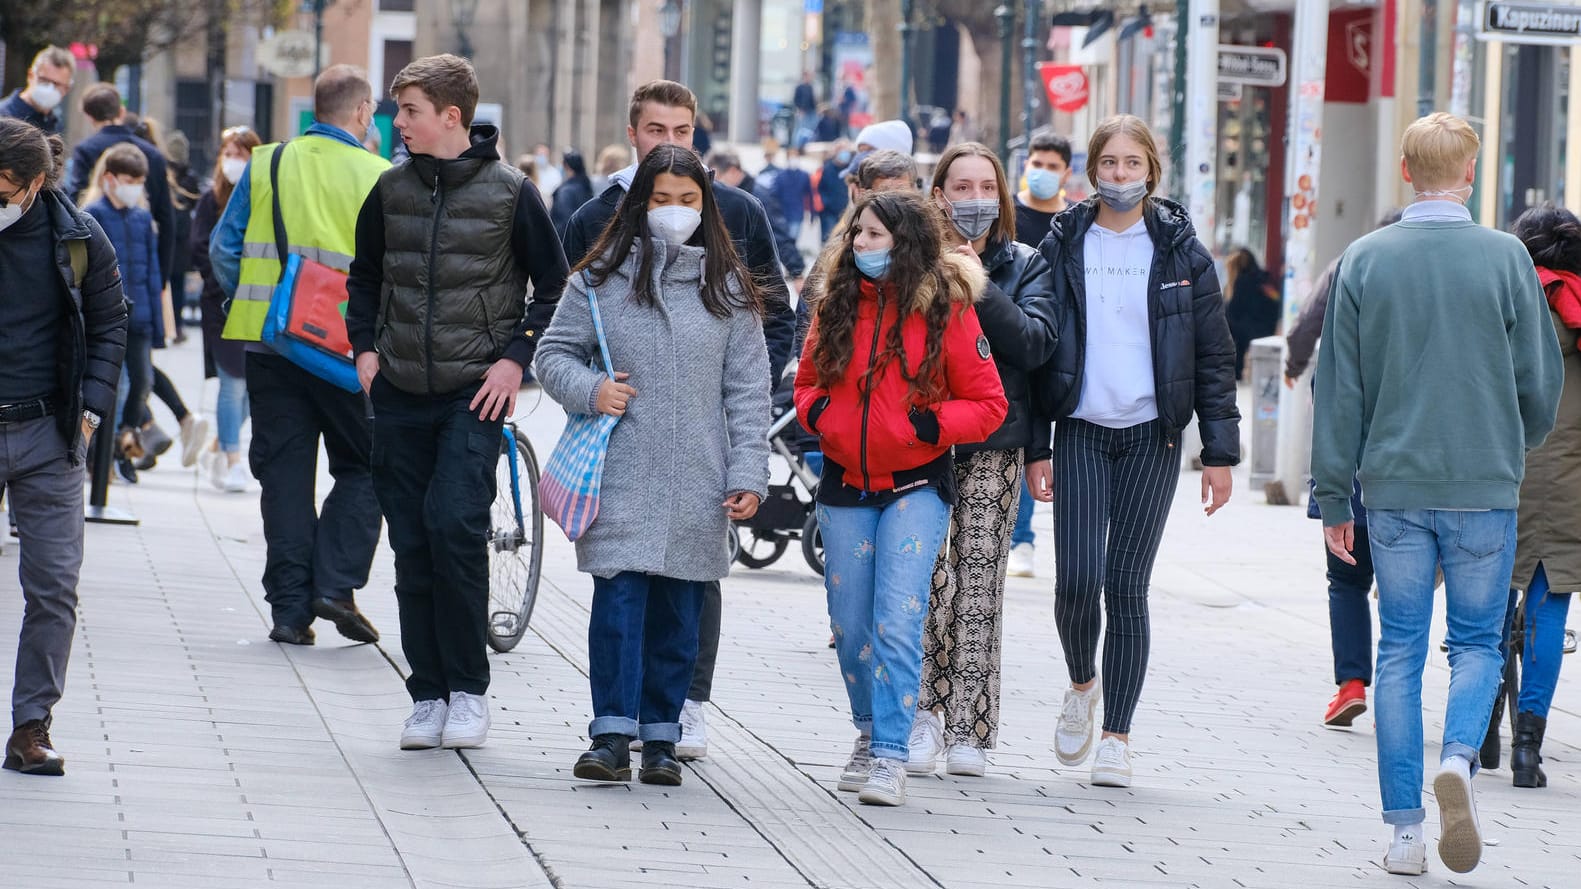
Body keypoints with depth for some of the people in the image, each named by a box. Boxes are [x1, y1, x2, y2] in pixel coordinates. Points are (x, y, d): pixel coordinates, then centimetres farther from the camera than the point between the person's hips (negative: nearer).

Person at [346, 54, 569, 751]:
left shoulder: (508, 192, -4)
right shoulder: (391, 190, 8)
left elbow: (553, 286, 3)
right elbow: (364, 276, 23)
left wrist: (516, 359, -6)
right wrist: (365, 347, 9)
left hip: (475, 393, -4)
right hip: (400, 394, 5)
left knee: (455, 524, -19)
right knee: (412, 545, 4)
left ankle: (468, 689, -8)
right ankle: (428, 694, 11)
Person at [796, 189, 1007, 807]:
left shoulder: (945, 310, -6)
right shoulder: (838, 305, 6)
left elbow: (988, 403, -3)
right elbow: (808, 379, 19)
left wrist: (932, 424, -17)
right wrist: (814, 410, -2)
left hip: (915, 487, -5)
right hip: (845, 485, 5)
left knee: (897, 623, -14)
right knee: (849, 626, 11)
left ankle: (890, 758, -14)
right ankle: (870, 733, 32)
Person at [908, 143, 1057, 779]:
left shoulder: (1023, 266, 10)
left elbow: (1037, 343, -6)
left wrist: (979, 287, -12)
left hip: (993, 446, 1)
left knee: (978, 587, -1)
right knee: (930, 582, -12)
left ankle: (968, 730, 4)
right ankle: (925, 715, -1)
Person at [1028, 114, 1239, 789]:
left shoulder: (1181, 252, 3)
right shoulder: (1063, 247, 5)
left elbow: (1213, 357, 4)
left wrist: (1219, 451, -2)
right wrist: (1036, 446, 0)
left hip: (1151, 437, 0)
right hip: (1080, 434, 0)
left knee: (1126, 586, -1)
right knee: (1077, 580, -10)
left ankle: (1117, 737, 6)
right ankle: (1081, 684, 20)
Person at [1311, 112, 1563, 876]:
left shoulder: (1363, 262, -1)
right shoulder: (1506, 258, -5)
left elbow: (1338, 390, 1)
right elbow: (1541, 378, 0)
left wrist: (1335, 499, 8)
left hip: (1394, 486, 1)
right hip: (1484, 487, -1)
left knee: (1400, 651, 8)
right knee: (1477, 641, 11)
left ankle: (1404, 828, 5)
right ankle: (1459, 756, -18)